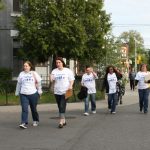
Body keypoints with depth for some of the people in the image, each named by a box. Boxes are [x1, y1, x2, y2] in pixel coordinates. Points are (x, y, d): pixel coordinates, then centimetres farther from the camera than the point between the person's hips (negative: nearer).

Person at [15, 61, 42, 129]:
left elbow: (39, 82, 4)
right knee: (24, 109, -9)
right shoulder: (21, 74, 5)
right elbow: (19, 84, 12)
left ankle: (36, 121, 30)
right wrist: (17, 92, 15)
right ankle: (24, 123, -10)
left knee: (33, 109, 11)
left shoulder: (34, 73, -1)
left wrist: (39, 91, 3)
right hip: (23, 94, 1)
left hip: (33, 94, -1)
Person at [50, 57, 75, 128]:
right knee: (60, 107, 10)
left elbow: (72, 79, 2)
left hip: (65, 92, -4)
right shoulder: (54, 71, 8)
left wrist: (70, 86, -16)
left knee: (62, 106, -14)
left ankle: (61, 122, -15)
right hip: (57, 92, 4)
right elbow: (52, 81, 7)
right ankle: (64, 120, 23)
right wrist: (51, 78, -16)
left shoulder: (68, 71, 1)